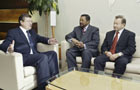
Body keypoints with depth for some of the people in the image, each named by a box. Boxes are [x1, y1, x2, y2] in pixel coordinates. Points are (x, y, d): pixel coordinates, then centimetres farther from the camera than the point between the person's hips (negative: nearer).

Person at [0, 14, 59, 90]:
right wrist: (8, 49, -31)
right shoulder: (13, 32, 5)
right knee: (43, 57, -30)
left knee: (52, 54, -14)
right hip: (23, 58, -7)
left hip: (34, 55, 7)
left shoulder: (32, 32, 26)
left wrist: (48, 41, 2)